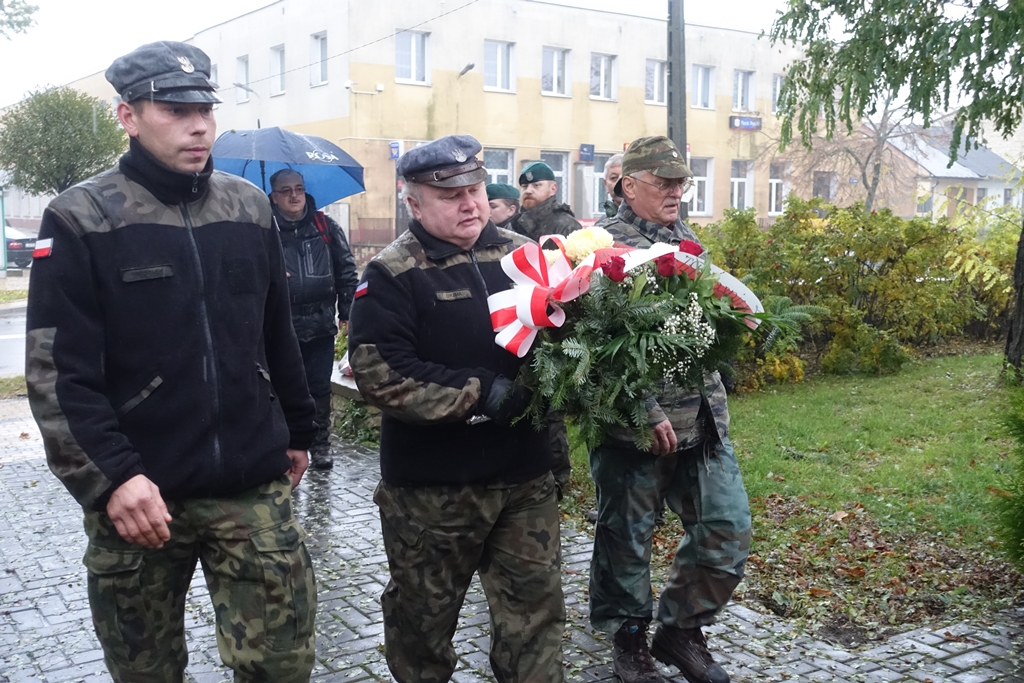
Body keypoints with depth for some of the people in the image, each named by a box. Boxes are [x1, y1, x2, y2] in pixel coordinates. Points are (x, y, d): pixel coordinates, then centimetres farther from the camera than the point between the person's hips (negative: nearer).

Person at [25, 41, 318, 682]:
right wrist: (110, 478, -19)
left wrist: (298, 429, 19)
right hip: (138, 492, -2)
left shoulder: (250, 207, 8)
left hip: (255, 486, 3)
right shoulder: (80, 219, -5)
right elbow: (59, 372, -10)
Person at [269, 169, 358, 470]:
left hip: (321, 325, 2)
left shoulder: (326, 227, 6)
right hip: (281, 328, -2)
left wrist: (347, 312, 4)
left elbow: (346, 270, 8)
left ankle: (320, 445, 22)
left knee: (320, 388, 9)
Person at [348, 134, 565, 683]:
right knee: (423, 614, 15)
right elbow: (379, 374, -19)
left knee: (536, 607, 14)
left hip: (525, 474, 4)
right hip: (432, 487, -3)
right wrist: (483, 395, -21)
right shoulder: (393, 275, -9)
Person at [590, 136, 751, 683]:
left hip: (703, 421, 7)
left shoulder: (687, 240, 14)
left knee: (728, 529, 9)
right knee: (626, 537, 9)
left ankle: (680, 629, 28)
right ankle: (628, 638, 31)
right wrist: (646, 412, -22)